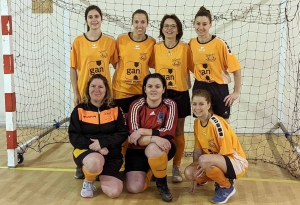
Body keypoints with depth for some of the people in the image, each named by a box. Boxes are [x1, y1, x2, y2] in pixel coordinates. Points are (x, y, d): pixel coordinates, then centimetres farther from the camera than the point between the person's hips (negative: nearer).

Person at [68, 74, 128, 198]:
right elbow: (73, 136, -5)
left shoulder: (115, 110, 2)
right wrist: (93, 145, -20)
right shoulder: (79, 110, -1)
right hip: (86, 150, -2)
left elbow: (123, 134, -4)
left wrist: (102, 143, -20)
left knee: (114, 192, -12)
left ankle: (101, 174, 23)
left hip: (112, 154, 2)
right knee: (95, 162, -40)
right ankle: (88, 181, -2)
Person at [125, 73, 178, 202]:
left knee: (152, 149, -38)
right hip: (138, 150, 1)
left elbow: (169, 132, -19)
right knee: (134, 188, -16)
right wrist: (154, 138, -34)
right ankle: (149, 171, 20)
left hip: (162, 148, -1)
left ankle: (162, 183, -9)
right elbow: (133, 137, -16)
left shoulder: (170, 105, -9)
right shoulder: (136, 106, -10)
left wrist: (142, 131, -24)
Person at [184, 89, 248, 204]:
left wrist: (205, 165, -23)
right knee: (189, 172, -16)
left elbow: (227, 151, -20)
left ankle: (227, 187, -7)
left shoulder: (217, 123, -24)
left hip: (235, 161, -7)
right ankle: (221, 179, 9)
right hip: (216, 161, 7)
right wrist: (196, 177, 2)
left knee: (204, 160, -35)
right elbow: (198, 150, 4)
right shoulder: (197, 123, 0)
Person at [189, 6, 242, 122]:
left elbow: (236, 69, -11)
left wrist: (236, 92, -12)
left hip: (218, 88, -3)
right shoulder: (191, 44, -1)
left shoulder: (220, 44, -13)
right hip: (200, 88, 4)